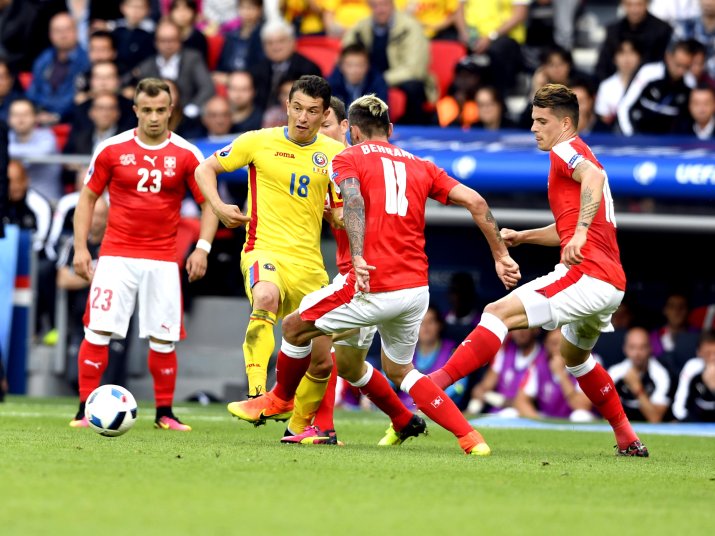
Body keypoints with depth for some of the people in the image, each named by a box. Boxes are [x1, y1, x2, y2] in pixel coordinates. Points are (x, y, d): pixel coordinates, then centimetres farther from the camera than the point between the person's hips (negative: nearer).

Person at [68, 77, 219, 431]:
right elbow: (88, 197, 9)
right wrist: (80, 247, 2)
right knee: (98, 331, -9)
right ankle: (86, 410, -3)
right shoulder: (112, 149, 1)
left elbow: (208, 203, 7)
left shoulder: (186, 155, 1)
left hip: (163, 260, 1)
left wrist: (202, 248, -7)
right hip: (116, 255, 0)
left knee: (164, 339, 1)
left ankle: (164, 414, 14)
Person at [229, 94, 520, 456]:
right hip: (417, 287, 6)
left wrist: (358, 257, -29)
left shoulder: (349, 158, 5)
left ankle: (280, 399, 36)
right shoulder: (420, 166, 19)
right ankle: (470, 437, 13)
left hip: (374, 286, -6)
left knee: (295, 328, 18)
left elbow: (353, 201, -16)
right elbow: (475, 202, 9)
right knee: (399, 370, 25)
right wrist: (501, 256, 14)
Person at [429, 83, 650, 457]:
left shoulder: (566, 150, -3)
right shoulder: (579, 159, 27)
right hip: (611, 283, 11)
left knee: (499, 312, -17)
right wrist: (522, 237, 28)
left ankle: (439, 380, -30)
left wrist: (581, 233, -37)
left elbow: (594, 176, -27)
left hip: (587, 274, -11)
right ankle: (628, 440, 33)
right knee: (574, 354, 31)